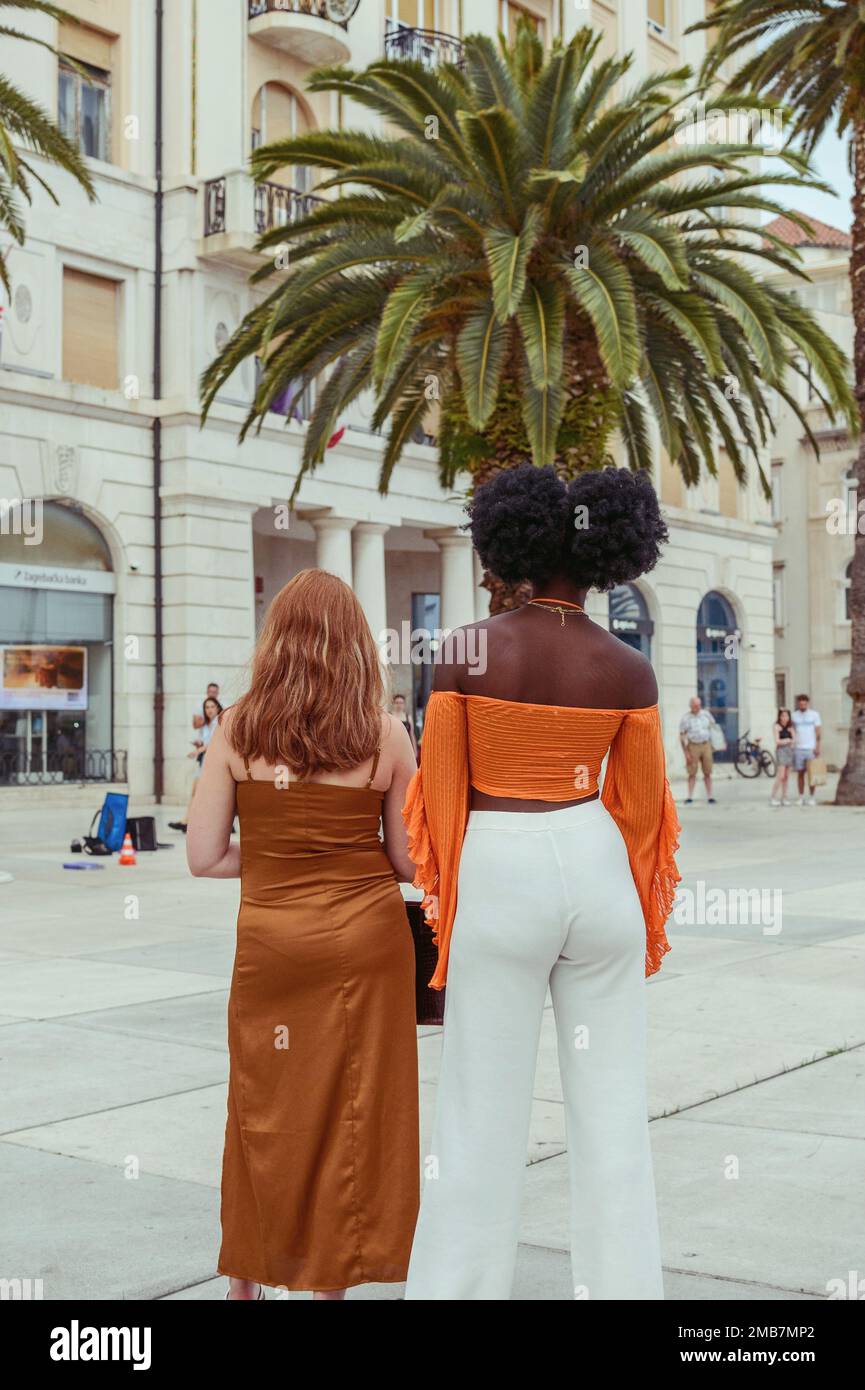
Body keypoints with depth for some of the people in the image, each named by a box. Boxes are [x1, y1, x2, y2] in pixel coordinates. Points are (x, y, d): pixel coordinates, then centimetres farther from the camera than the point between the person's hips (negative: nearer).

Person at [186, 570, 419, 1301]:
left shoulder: (237, 729, -4)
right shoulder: (386, 733, -5)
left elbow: (205, 856, -4)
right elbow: (410, 862, -1)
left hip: (271, 937, 1)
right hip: (367, 934, -1)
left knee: (265, 1105, 15)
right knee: (355, 1110, 10)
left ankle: (247, 1276, 28)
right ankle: (333, 1275, 21)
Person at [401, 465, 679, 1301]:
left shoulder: (465, 653, -8)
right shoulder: (629, 671, -4)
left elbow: (442, 791, -5)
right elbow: (641, 808, 2)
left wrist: (445, 906, 7)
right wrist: (647, 919, 15)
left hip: (500, 876, -1)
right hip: (595, 867, 2)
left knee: (483, 1109, 7)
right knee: (610, 1104, 11)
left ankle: (454, 1286, 16)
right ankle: (621, 1283, 19)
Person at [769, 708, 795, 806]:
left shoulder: (790, 727, 12)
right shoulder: (777, 726, -2)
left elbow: (794, 739, 4)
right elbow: (777, 741, -9)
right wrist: (788, 740, -1)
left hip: (789, 751, 6)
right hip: (781, 750, -5)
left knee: (786, 777, 5)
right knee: (781, 776, -13)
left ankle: (783, 798, 10)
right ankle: (772, 798, -9)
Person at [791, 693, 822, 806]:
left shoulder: (814, 714, 2)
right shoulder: (794, 715, 8)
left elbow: (819, 731, 0)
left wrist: (817, 747, -10)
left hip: (811, 748, -2)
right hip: (798, 749, 2)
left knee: (811, 773, -1)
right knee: (800, 773, 3)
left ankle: (812, 797, 5)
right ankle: (801, 797, 8)